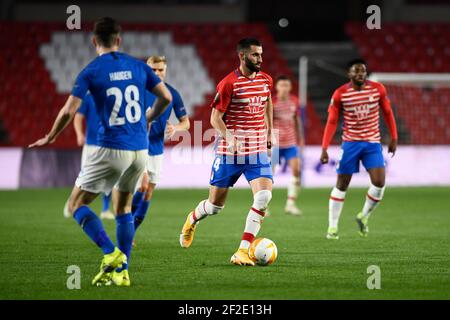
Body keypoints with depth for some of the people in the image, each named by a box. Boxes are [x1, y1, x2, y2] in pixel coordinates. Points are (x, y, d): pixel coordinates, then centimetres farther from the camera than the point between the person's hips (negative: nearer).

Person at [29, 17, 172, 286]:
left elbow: (69, 112, -10)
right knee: (123, 208, 20)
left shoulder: (91, 72, -5)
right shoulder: (138, 67, 7)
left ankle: (111, 253, -11)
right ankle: (122, 271, 13)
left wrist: (50, 138, 7)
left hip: (112, 150, -5)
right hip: (140, 150, 5)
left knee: (77, 204, 6)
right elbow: (166, 97, 7)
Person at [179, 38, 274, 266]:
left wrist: (269, 133, 29)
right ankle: (192, 219, 43)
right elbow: (215, 117, -12)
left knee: (264, 196, -18)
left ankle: (243, 251, -14)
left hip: (258, 152, 4)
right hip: (229, 153, -4)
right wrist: (228, 137, -29)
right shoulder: (229, 83, -12)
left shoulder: (266, 80, 5)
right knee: (216, 205, 6)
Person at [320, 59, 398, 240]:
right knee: (341, 185, 0)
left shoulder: (378, 89, -2)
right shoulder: (340, 94, -7)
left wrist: (393, 138, 8)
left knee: (379, 183, -11)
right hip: (350, 142, -1)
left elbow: (388, 113, 10)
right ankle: (332, 227, 10)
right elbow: (332, 122, -4)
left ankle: (364, 217, 14)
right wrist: (324, 148, -11)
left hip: (372, 143, 1)